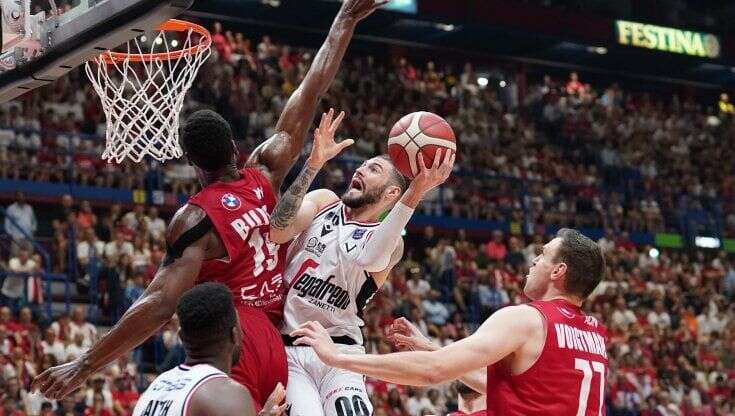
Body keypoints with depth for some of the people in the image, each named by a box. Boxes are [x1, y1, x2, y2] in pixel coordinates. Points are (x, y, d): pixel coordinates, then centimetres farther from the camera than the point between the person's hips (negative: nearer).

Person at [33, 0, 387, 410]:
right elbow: (311, 93, 15)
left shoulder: (196, 218, -9)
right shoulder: (265, 176, 7)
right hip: (275, 346, 7)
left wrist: (84, 365, -15)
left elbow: (161, 304, -18)